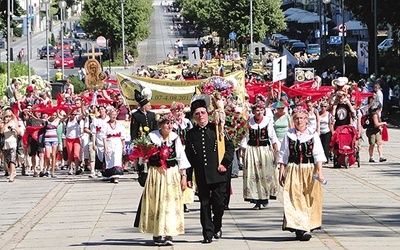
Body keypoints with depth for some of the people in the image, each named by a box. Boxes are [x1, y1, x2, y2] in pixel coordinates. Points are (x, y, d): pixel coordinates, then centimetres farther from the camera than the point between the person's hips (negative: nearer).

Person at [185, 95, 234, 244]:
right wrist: (188, 177, 5)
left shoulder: (217, 129, 5)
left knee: (218, 203, 0)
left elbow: (230, 146, 6)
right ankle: (208, 233, 7)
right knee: (205, 205, 2)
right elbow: (188, 157, 9)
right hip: (201, 176, 2)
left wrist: (225, 163, -6)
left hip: (218, 174, -1)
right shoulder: (191, 134, 9)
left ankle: (217, 227, 23)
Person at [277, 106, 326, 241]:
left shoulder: (313, 134, 3)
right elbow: (283, 156, 9)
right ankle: (299, 228, -9)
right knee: (294, 199, -7)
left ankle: (307, 227, 6)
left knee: (309, 199, 0)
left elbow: (318, 155, -2)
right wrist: (281, 173, 3)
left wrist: (320, 171, -12)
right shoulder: (289, 135, 6)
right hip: (292, 171, 0)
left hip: (310, 171, 0)